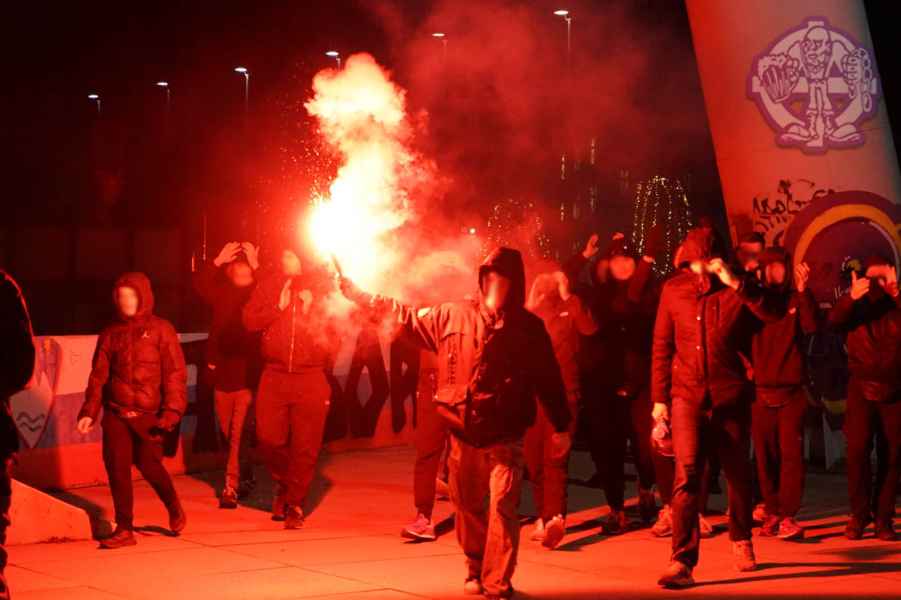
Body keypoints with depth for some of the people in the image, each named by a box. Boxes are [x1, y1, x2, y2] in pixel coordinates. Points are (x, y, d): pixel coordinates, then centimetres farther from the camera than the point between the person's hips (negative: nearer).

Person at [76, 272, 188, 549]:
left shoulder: (161, 330, 0)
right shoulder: (111, 333, 10)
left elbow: (175, 374, -4)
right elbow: (98, 375, 9)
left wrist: (171, 412, -13)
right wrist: (89, 412, 0)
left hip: (148, 415, -3)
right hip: (116, 414, 3)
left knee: (149, 465, -1)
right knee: (117, 469, -3)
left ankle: (175, 509, 27)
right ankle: (124, 529, 7)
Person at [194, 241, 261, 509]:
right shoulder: (221, 293, 5)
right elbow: (199, 283, -8)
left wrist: (256, 267, -25)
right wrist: (217, 261, -19)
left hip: (248, 375, -4)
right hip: (222, 373, 5)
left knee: (239, 435, -10)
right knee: (230, 435, 16)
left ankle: (231, 486, -9)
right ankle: (245, 480, 33)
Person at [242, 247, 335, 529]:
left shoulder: (322, 288, 2)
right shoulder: (269, 286, 8)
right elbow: (250, 320, 2)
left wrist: (310, 311, -12)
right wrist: (278, 307, -9)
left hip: (311, 378, -2)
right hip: (274, 376, 2)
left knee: (305, 447, 0)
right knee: (268, 439, -1)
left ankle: (295, 505, 15)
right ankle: (283, 482, 28)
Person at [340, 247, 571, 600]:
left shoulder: (529, 326, -1)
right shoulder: (452, 316, 4)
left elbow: (549, 379, 2)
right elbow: (409, 318, 12)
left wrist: (561, 427, 2)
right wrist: (361, 296, 9)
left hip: (505, 437, -3)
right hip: (463, 434, 3)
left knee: (502, 506, -12)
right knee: (468, 507, 15)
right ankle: (476, 570, 37)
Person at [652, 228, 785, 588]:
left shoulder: (738, 288, -3)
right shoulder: (674, 290, 2)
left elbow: (773, 314, -21)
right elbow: (662, 347, 7)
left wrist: (736, 283, -28)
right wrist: (659, 397, 5)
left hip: (730, 396, 0)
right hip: (688, 396, 0)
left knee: (738, 473, 13)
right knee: (687, 474, -13)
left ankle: (741, 541, 37)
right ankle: (682, 560, -13)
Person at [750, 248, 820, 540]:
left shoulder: (796, 300, 4)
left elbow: (812, 326, -15)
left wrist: (803, 290, -24)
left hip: (792, 393, -1)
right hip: (761, 393, 1)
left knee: (791, 454, -7)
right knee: (765, 457, 5)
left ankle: (788, 517, -7)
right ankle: (771, 513, 14)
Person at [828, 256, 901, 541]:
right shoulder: (856, 306, 6)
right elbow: (833, 321, -13)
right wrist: (851, 296, -30)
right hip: (862, 389, -1)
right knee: (858, 450, -10)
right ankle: (859, 515, 0)